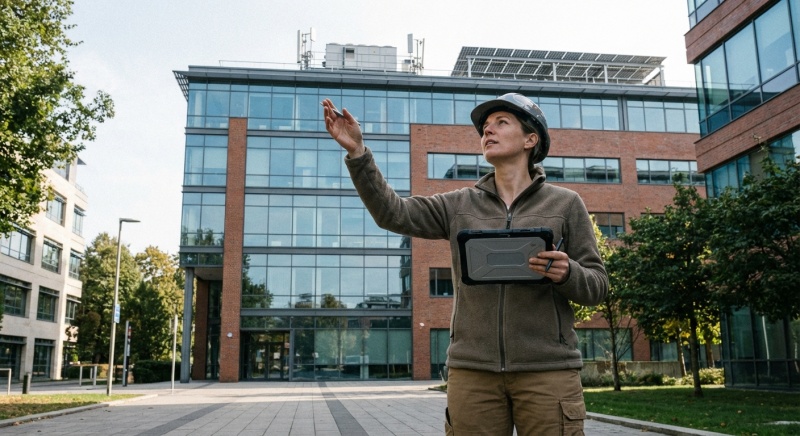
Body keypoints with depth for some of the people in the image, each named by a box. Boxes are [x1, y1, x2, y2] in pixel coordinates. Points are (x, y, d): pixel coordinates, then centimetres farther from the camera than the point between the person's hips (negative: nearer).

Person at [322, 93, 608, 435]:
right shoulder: (458, 206, 12)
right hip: (472, 369, 2)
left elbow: (597, 285, 5)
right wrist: (357, 151, -8)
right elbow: (393, 213, 2)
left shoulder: (565, 204, 6)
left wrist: (567, 274, -17)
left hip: (547, 369, -1)